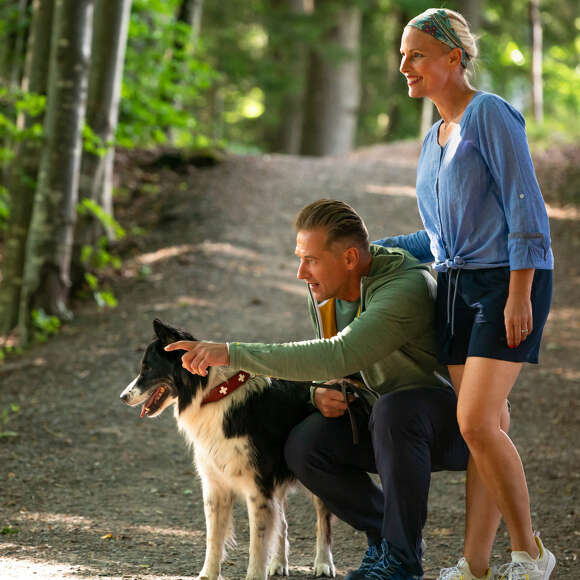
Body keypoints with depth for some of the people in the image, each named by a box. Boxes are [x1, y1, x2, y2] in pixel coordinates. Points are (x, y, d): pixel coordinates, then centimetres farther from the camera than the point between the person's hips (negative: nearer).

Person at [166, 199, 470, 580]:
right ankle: (383, 534, 5)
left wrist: (232, 354, -43)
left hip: (450, 417, -7)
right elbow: (340, 365, 12)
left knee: (394, 409, -39)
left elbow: (337, 355, -43)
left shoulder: (405, 289, -30)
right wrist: (322, 392, -15)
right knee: (304, 447, -18)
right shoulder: (325, 290, -2)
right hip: (381, 419, 7)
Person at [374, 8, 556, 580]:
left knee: (476, 421, -16)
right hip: (458, 286, 8)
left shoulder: (491, 114, -6)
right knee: (485, 427, 3)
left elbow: (525, 207, -13)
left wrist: (519, 295, -19)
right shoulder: (435, 139, 19)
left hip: (509, 280, -8)